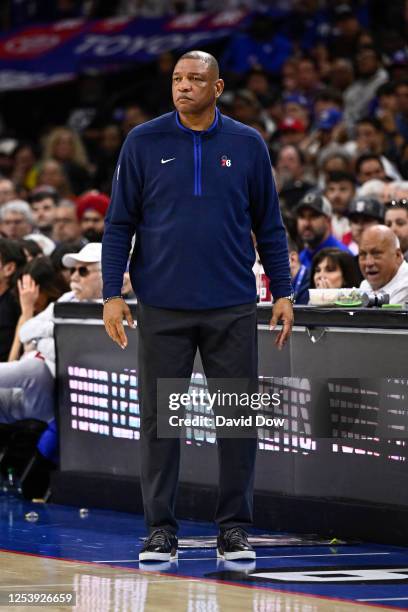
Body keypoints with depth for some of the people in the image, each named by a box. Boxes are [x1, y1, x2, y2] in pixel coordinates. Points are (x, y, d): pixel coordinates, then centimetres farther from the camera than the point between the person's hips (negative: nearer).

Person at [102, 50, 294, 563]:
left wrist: (282, 292, 4)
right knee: (159, 418, 2)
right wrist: (112, 293, -3)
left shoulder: (247, 145, 5)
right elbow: (119, 223, 4)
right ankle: (160, 529, 9)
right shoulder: (144, 143, 2)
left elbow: (269, 226, 10)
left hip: (233, 308, 1)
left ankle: (234, 528, 10)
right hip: (162, 309, -1)